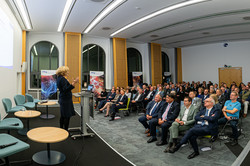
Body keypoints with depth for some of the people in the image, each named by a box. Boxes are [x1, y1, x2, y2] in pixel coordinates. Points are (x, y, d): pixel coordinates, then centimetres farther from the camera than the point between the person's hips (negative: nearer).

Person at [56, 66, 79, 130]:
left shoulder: (59, 78, 13)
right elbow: (65, 89, -26)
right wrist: (73, 83, -31)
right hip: (66, 99, -10)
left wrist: (72, 83, 18)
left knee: (63, 115, 16)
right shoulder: (62, 79, -18)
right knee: (67, 116, -4)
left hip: (62, 99, 10)